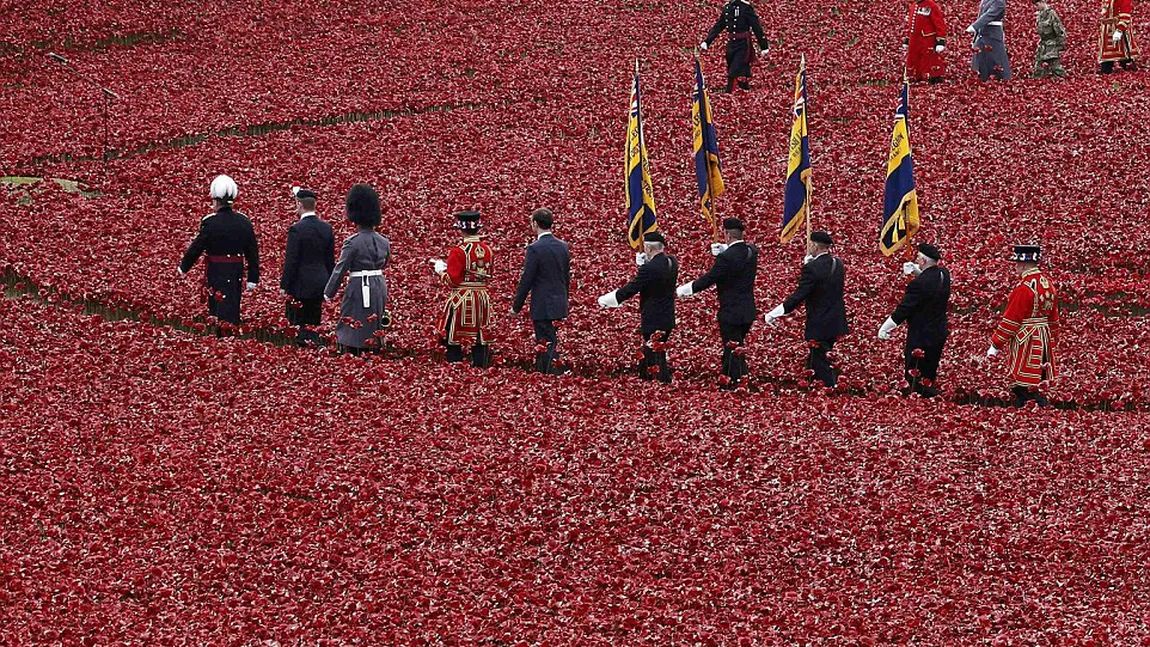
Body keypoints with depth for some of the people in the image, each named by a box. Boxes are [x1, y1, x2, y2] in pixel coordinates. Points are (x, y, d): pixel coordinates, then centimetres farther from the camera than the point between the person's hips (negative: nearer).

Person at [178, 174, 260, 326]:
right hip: (237, 274, 5)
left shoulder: (210, 222, -15)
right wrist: (253, 278, 13)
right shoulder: (244, 222, 0)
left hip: (217, 273, -5)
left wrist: (183, 268, 10)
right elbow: (253, 252, 5)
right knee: (233, 310, 14)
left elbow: (196, 248, -6)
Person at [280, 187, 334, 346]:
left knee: (299, 326, 0)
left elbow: (291, 260, -14)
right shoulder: (327, 228, 4)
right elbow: (330, 260, 10)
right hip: (321, 283, 6)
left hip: (301, 284, -6)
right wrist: (328, 284, 18)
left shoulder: (296, 229, -15)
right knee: (314, 325, 12)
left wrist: (284, 285, -7)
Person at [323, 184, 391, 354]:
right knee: (374, 330, 15)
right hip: (380, 289, 6)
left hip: (358, 290, -6)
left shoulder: (353, 243, -15)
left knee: (350, 337, 0)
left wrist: (328, 294, -1)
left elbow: (340, 270, -11)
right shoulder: (384, 242, 4)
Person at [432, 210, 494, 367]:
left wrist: (441, 270, 6)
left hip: (462, 297, -6)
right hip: (483, 296, 6)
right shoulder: (487, 250, 6)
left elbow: (452, 280, -14)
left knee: (454, 341, 1)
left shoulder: (459, 251, -13)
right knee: (481, 339, 8)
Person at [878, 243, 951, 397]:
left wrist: (884, 328, -14)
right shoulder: (944, 274, -4)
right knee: (930, 372, 25)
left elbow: (903, 309, -23)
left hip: (921, 336, -8)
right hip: (940, 332, 8)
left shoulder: (919, 284, -28)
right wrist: (916, 271, 5)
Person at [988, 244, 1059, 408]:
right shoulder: (1048, 283, 9)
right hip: (1044, 338, 9)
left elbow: (1010, 320, -16)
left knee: (1026, 387, -6)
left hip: (1025, 339, -9)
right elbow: (1053, 318, 17)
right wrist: (1052, 341, 27)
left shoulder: (1024, 287, -18)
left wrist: (995, 345, -11)